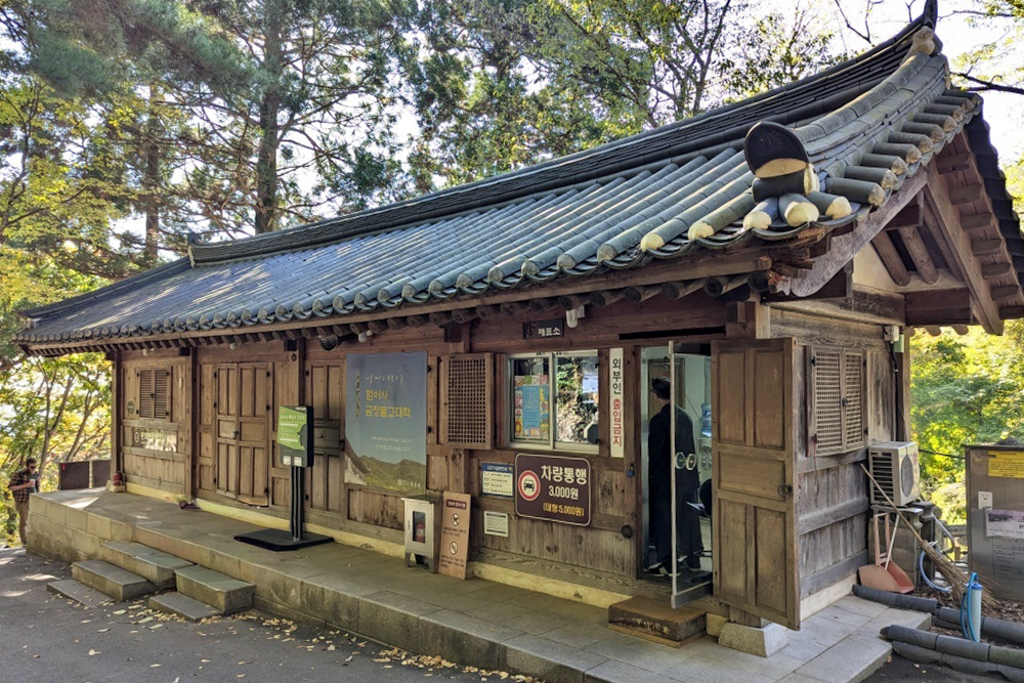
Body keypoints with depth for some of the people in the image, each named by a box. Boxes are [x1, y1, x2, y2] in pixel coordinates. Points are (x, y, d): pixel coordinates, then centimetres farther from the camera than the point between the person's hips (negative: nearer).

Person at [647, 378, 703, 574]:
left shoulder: (659, 420, -17)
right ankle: (693, 557, 23)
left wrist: (649, 475, -1)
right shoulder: (685, 416, 6)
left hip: (665, 477, -7)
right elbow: (690, 448, 12)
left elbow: (654, 453, -14)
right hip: (688, 477, 7)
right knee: (688, 516, 14)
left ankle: (666, 562, 8)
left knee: (663, 518, 3)